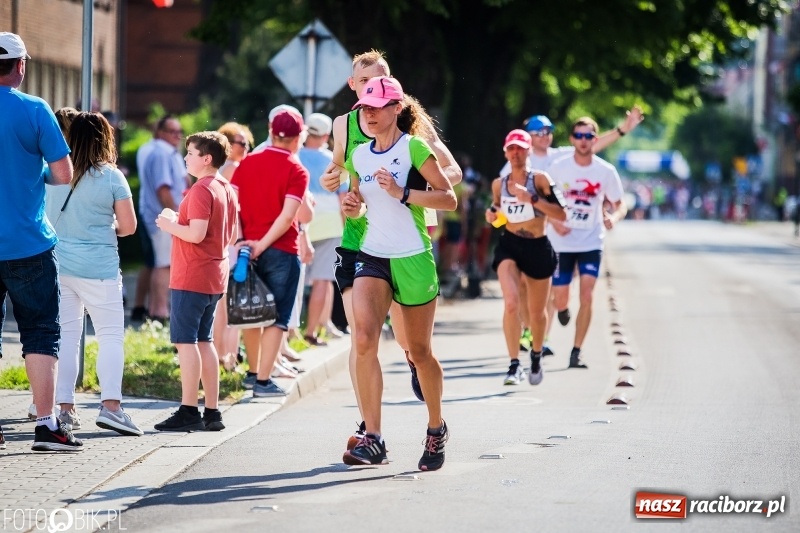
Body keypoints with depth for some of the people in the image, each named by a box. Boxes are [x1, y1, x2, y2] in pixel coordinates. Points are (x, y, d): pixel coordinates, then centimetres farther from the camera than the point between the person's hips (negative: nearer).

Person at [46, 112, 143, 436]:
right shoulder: (111, 177, -8)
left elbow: (43, 216, 13)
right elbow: (128, 226, -6)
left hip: (58, 261, 4)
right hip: (98, 268, -4)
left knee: (66, 335, 9)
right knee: (111, 336, 1)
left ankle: (65, 408, 8)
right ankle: (110, 406, -11)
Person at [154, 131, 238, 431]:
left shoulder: (201, 190, -16)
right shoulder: (227, 190, 13)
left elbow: (196, 234, -24)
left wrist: (171, 226, -7)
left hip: (192, 277, -9)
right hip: (215, 277, 9)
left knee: (185, 341, -6)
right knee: (203, 341, 14)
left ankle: (189, 412, -9)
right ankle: (212, 412, 14)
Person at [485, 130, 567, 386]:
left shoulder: (540, 179, -7)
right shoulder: (499, 184, 4)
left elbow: (561, 214, -14)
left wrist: (532, 199, -23)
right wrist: (491, 215, -2)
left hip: (538, 248, -1)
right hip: (509, 246, 1)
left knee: (537, 312, 13)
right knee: (511, 303, -23)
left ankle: (536, 357, 40)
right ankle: (514, 364, -18)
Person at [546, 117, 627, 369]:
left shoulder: (605, 171, -5)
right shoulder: (558, 168, -6)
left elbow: (619, 205, 4)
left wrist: (614, 216, -19)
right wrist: (554, 222, -14)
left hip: (591, 243, 0)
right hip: (562, 243, 0)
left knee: (587, 296, -12)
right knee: (560, 299, 1)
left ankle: (576, 352, -3)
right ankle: (563, 308, 41)